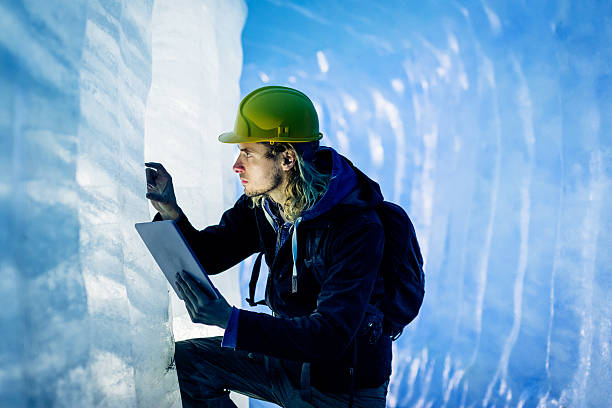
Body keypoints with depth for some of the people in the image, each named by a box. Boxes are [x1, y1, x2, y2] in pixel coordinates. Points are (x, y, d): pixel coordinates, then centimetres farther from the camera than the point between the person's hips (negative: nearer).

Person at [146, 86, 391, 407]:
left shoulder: (356, 229, -27)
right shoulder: (260, 204, -5)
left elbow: (331, 335, -33)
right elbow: (208, 255, 5)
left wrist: (231, 320, -42)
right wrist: (170, 212, -15)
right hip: (290, 352, 7)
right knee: (184, 360, -1)